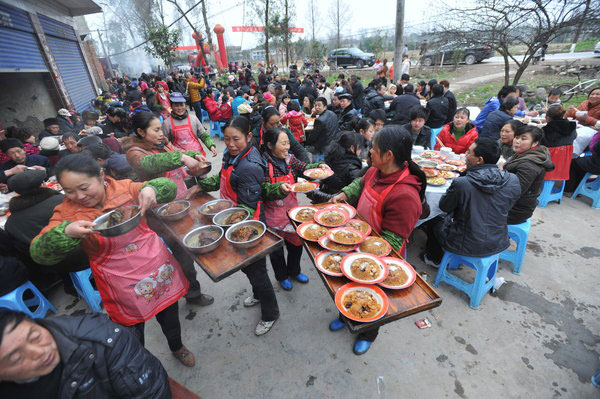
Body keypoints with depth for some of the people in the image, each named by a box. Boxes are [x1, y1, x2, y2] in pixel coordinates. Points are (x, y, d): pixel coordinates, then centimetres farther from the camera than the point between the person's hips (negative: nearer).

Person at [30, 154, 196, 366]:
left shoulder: (123, 187, -10)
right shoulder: (66, 213, -8)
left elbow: (169, 188, -10)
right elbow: (38, 253, -14)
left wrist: (150, 189, -31)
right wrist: (66, 233, -33)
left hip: (158, 265, 1)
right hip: (123, 283, -1)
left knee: (169, 314, 21)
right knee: (133, 329, 17)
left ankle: (177, 347, 52)